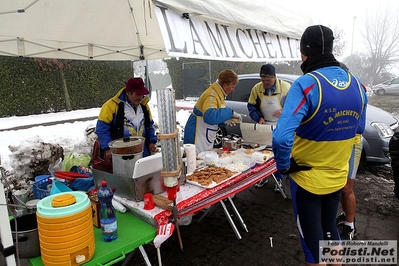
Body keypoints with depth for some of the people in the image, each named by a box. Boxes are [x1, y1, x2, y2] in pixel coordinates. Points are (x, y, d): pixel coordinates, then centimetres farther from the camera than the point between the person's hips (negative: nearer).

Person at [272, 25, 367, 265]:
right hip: (337, 177, 6)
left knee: (312, 237, 14)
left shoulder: (306, 84, -25)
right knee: (329, 228, 27)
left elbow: (282, 138, -34)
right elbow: (358, 130, 11)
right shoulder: (357, 85, -3)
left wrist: (284, 166, -16)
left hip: (307, 178, -6)